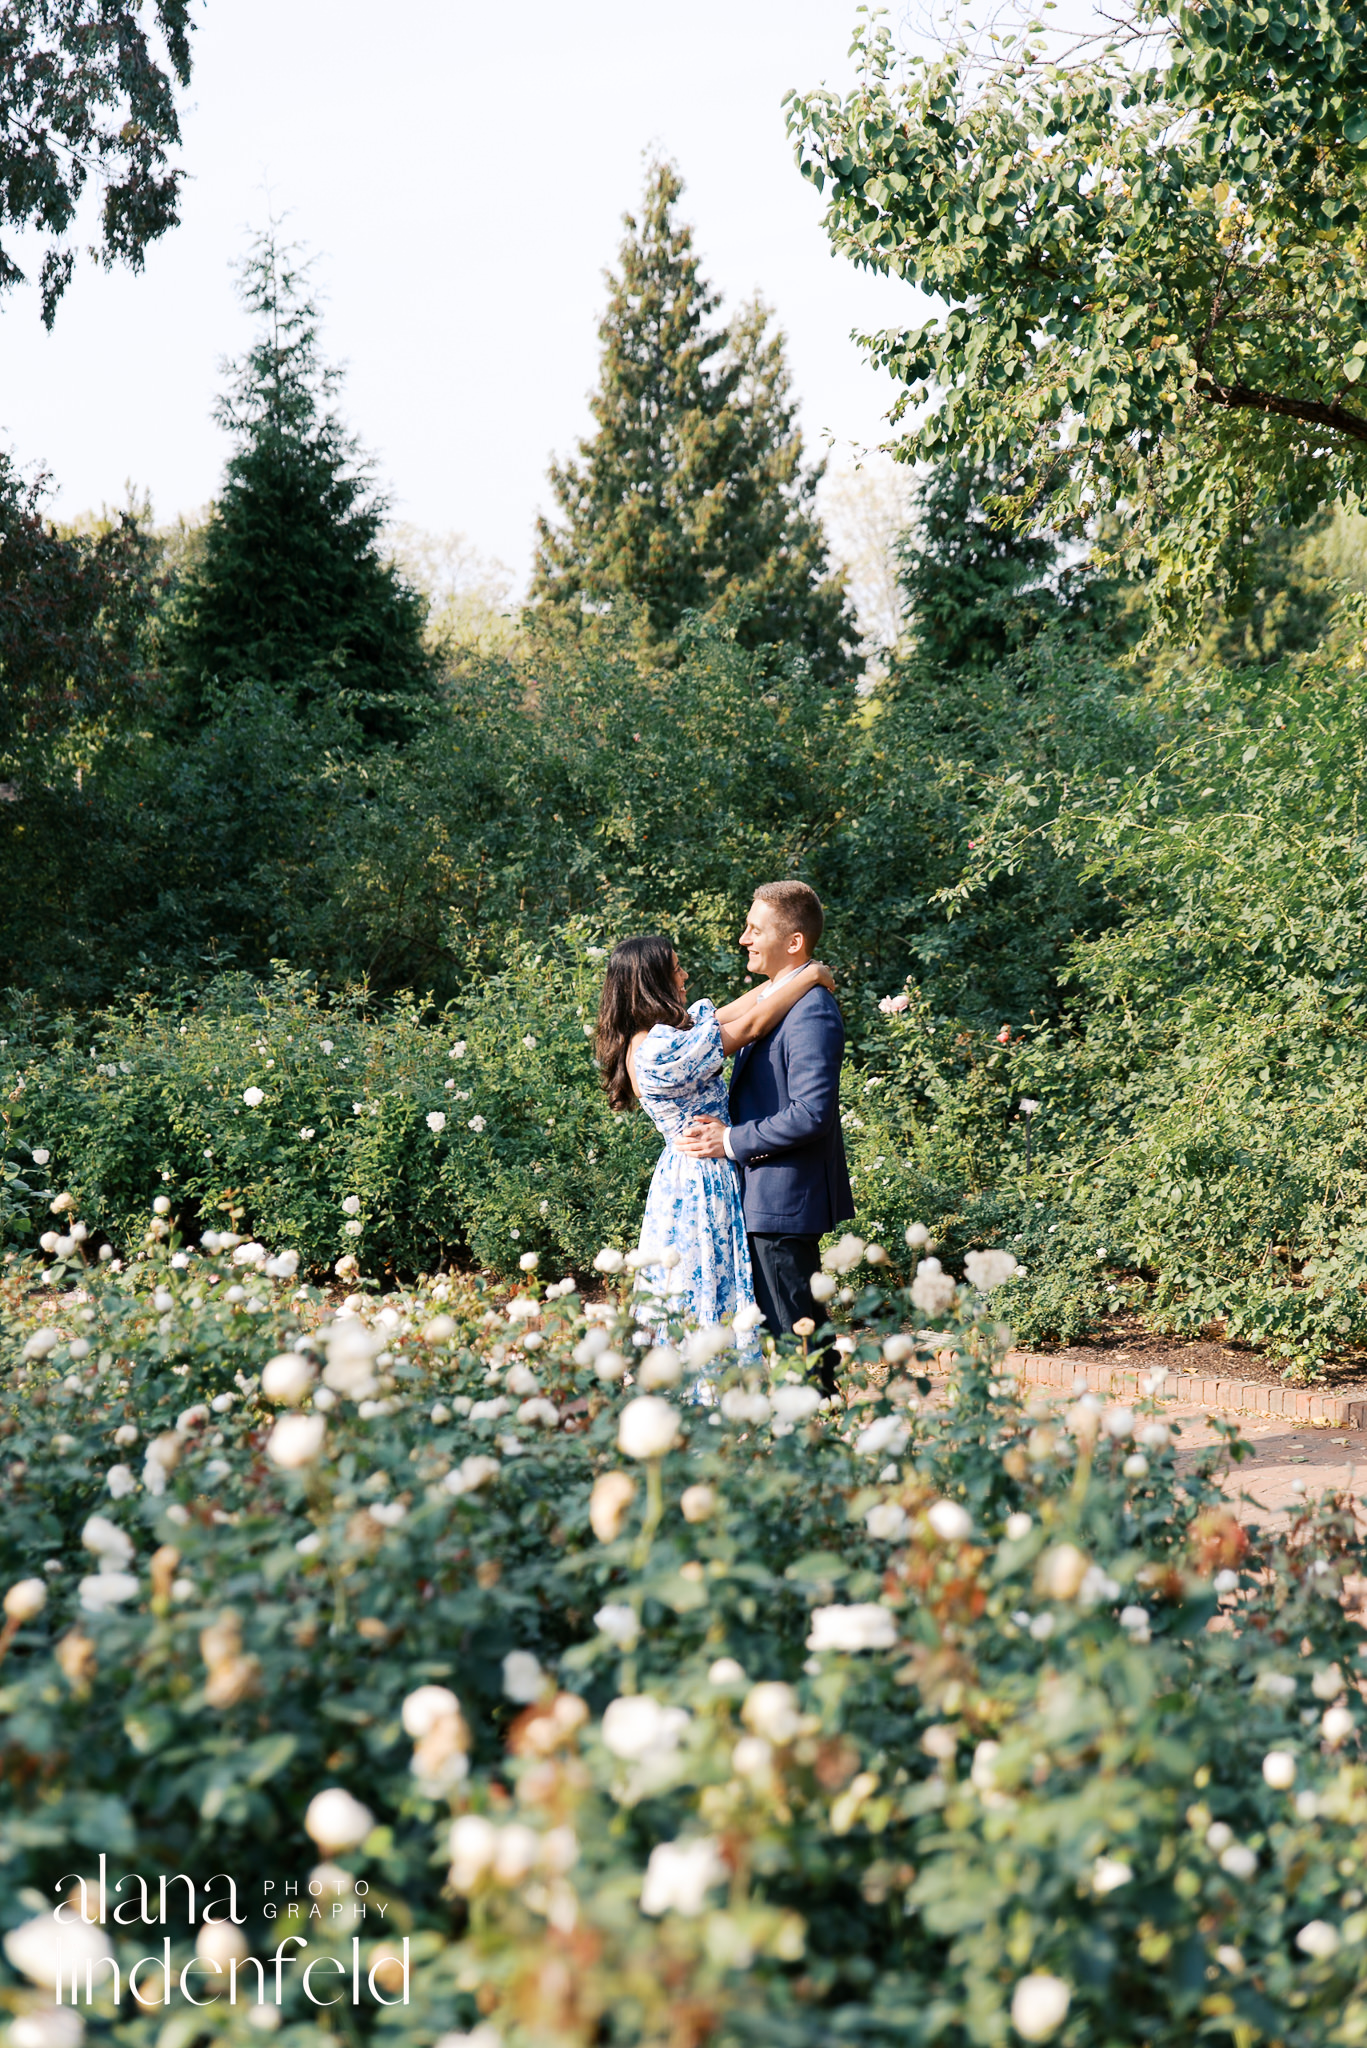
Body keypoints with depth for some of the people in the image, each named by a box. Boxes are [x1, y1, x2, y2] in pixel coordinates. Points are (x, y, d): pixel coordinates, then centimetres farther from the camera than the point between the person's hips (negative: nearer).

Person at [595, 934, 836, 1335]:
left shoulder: (654, 1036, 5)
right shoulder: (662, 1049, -24)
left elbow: (730, 1013, 10)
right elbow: (752, 1026, -20)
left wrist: (790, 974, 9)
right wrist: (809, 976, -9)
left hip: (681, 1179, 10)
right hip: (701, 1188, -10)